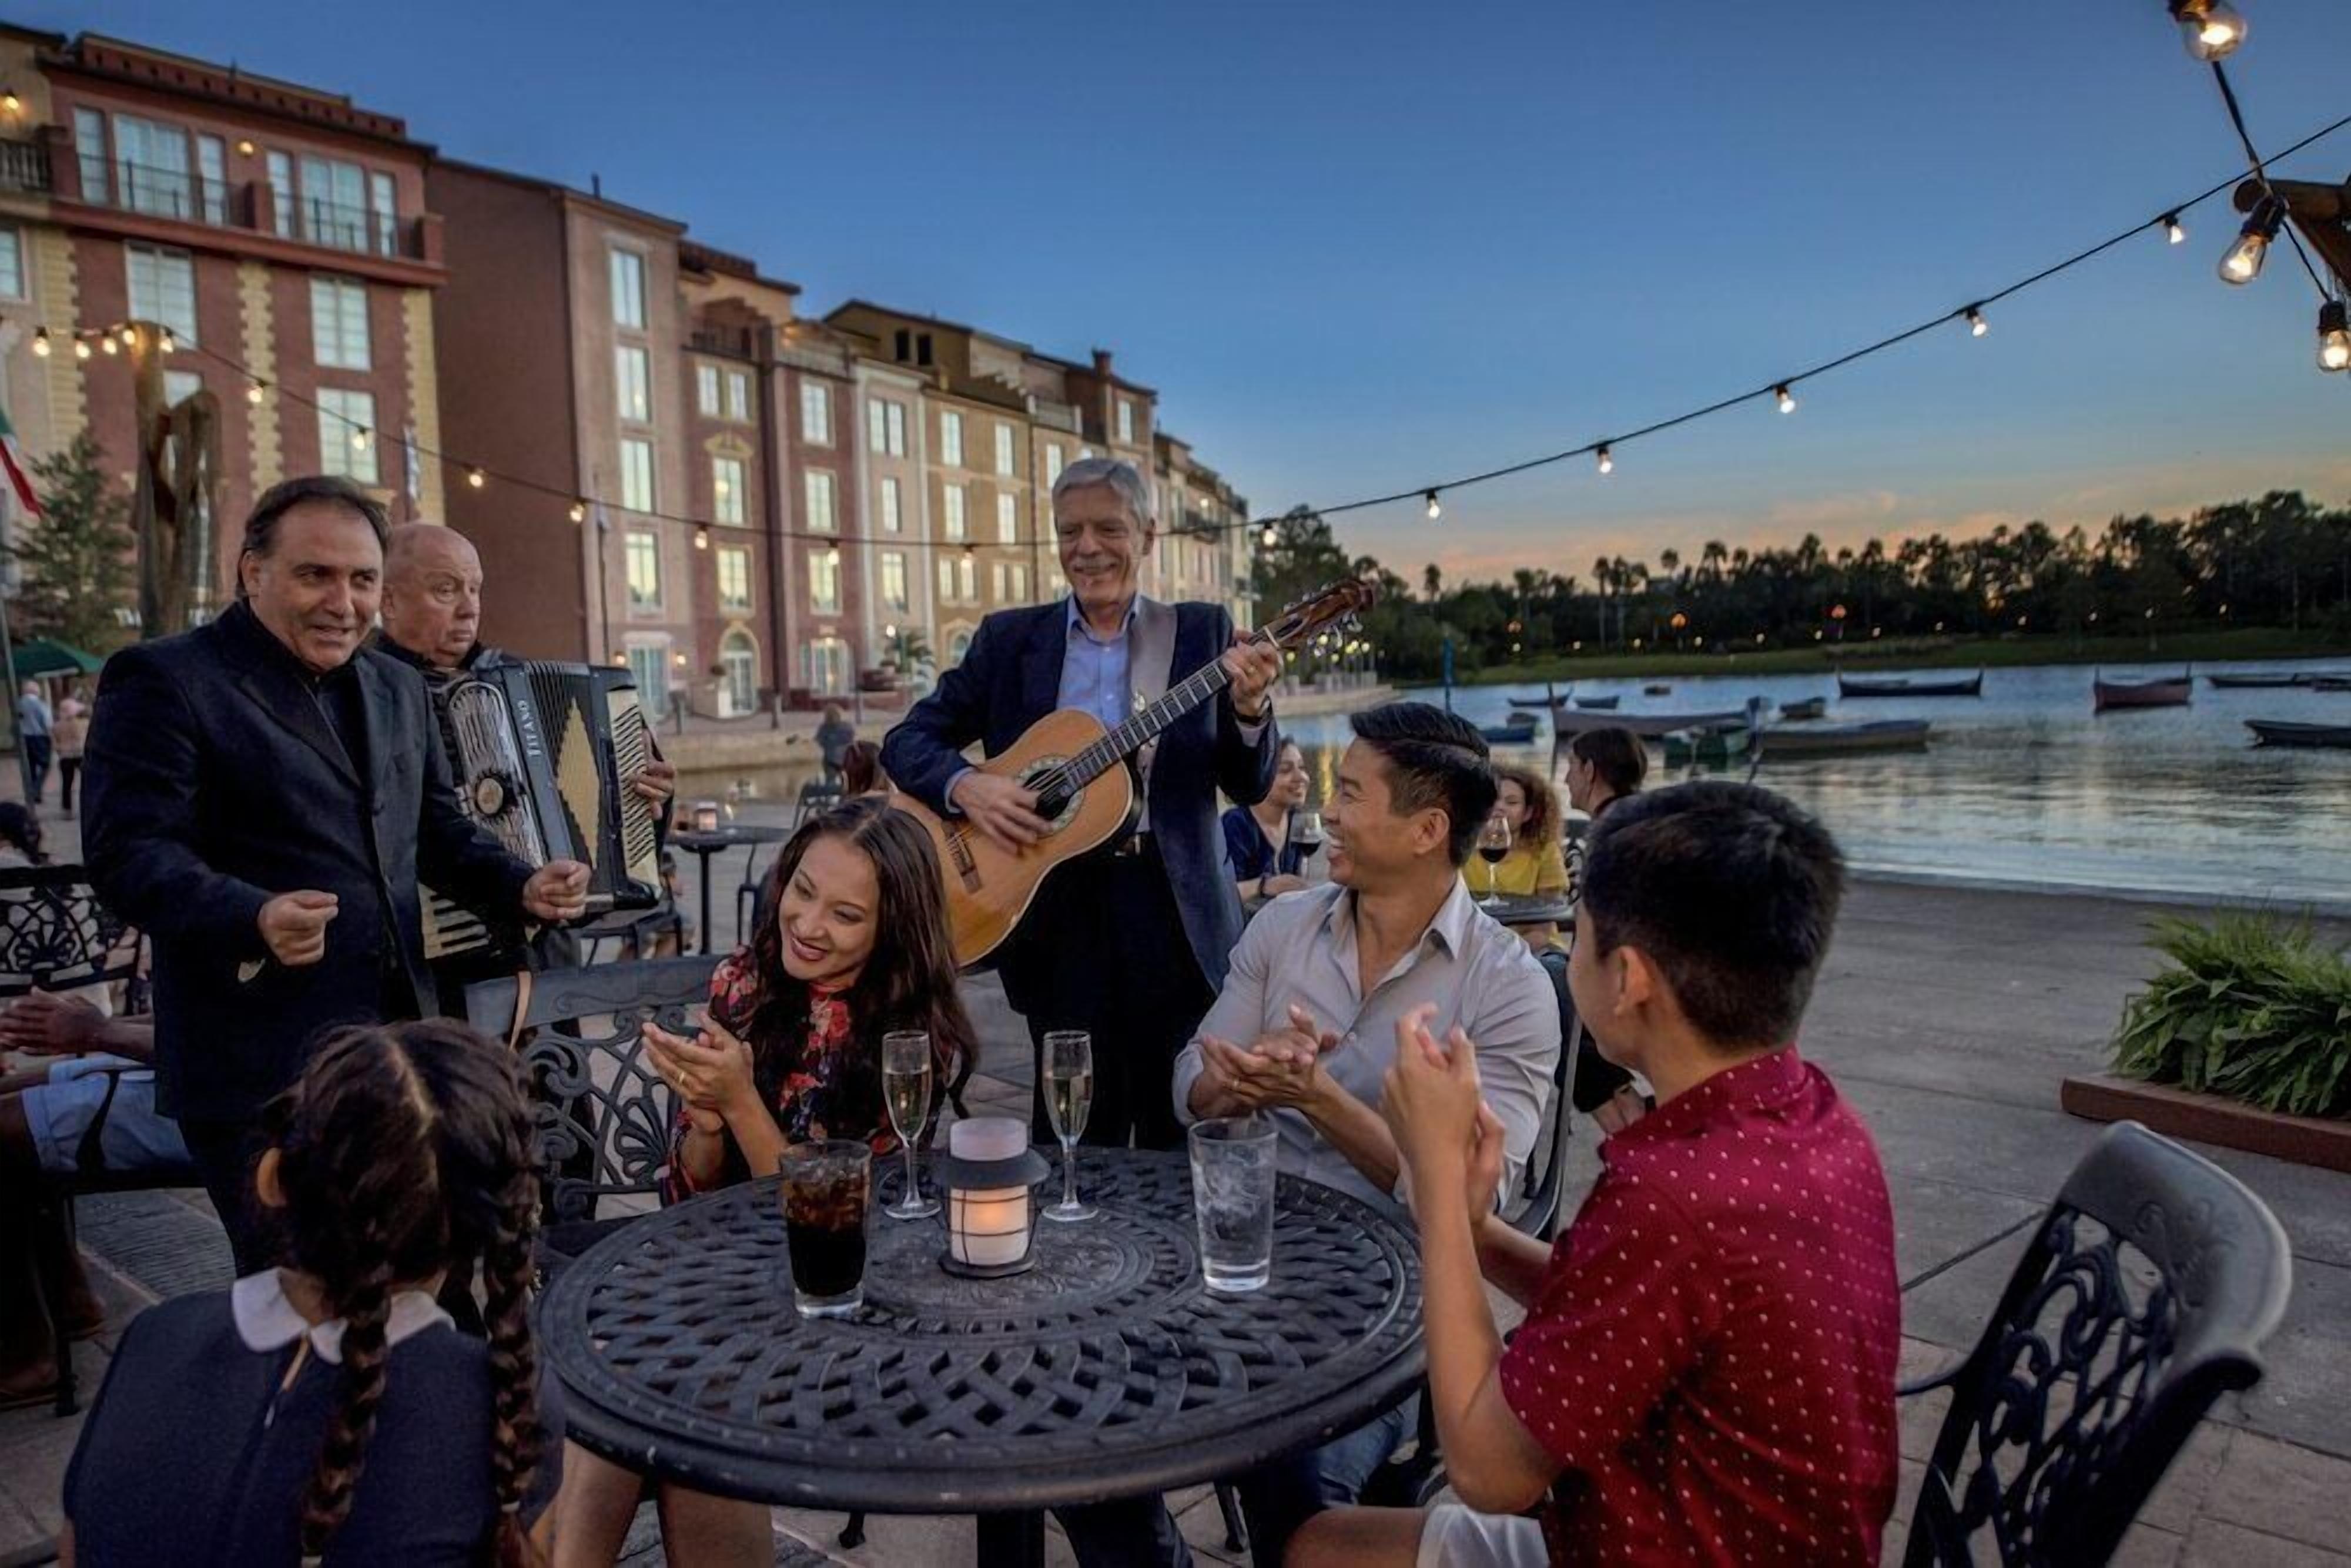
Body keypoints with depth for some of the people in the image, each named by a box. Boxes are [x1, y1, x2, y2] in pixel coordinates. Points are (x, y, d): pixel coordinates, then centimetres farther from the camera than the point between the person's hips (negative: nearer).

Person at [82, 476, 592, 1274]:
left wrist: (522, 886, 0)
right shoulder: (162, 680, -7)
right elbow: (129, 850, -15)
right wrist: (255, 918, -33)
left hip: (396, 1049, 7)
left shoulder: (398, 687, 14)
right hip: (257, 1068, -6)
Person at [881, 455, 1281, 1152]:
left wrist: (1250, 709, -19)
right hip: (1057, 911, 1)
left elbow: (1251, 787, 1)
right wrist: (965, 785, -14)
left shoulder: (1202, 632, 5)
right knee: (1077, 1137, 9)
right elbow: (908, 740, 7)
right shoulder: (1009, 639, 7)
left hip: (1176, 911, 0)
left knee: (1182, 1131, 9)